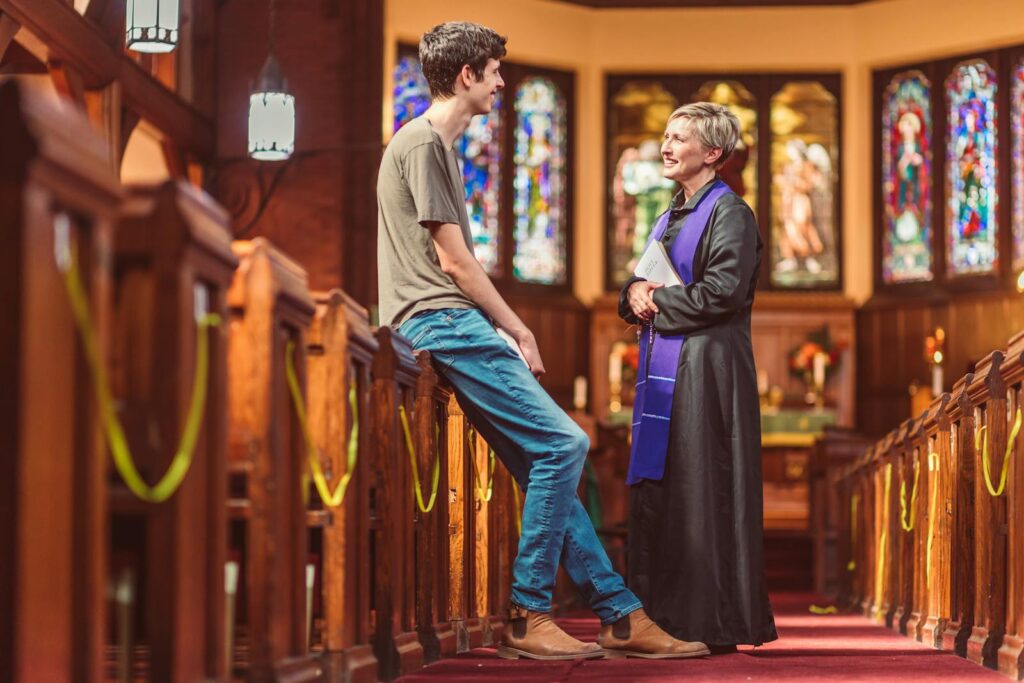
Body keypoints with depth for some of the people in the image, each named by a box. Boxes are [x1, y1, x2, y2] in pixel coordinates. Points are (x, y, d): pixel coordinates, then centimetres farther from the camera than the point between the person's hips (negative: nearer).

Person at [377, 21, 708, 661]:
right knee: (563, 444, -15)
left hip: (455, 323, 10)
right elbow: (454, 261, -12)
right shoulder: (422, 142, -8)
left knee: (548, 463, 5)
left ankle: (621, 614, 5)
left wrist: (513, 331, 14)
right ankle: (527, 617, -11)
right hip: (443, 322, -10)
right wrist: (516, 329, -4)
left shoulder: (439, 144, 24)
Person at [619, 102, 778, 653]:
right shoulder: (670, 217, 21)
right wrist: (635, 295, 0)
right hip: (663, 369, 9)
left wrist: (657, 301, -7)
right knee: (655, 496, 7)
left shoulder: (729, 212, -6)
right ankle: (664, 618, 13)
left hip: (707, 371, -9)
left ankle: (716, 626, -3)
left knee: (702, 495, -7)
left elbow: (723, 290, -17)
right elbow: (642, 285, 24)